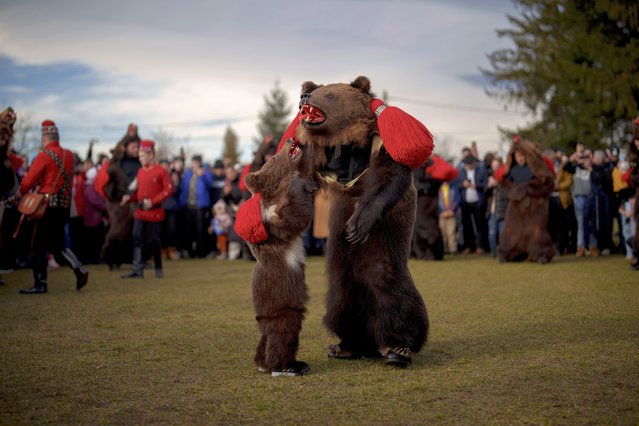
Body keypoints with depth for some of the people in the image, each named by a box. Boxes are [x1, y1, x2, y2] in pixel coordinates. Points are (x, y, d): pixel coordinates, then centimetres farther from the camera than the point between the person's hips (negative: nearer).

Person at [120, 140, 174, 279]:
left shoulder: (161, 171, -7)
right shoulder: (140, 172, 9)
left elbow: (169, 189, -11)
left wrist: (152, 201, -17)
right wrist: (129, 197, -3)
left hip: (155, 211, -5)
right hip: (140, 211, 5)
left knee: (154, 240, 4)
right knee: (137, 239, -4)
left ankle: (158, 269, 19)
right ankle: (138, 269, -5)